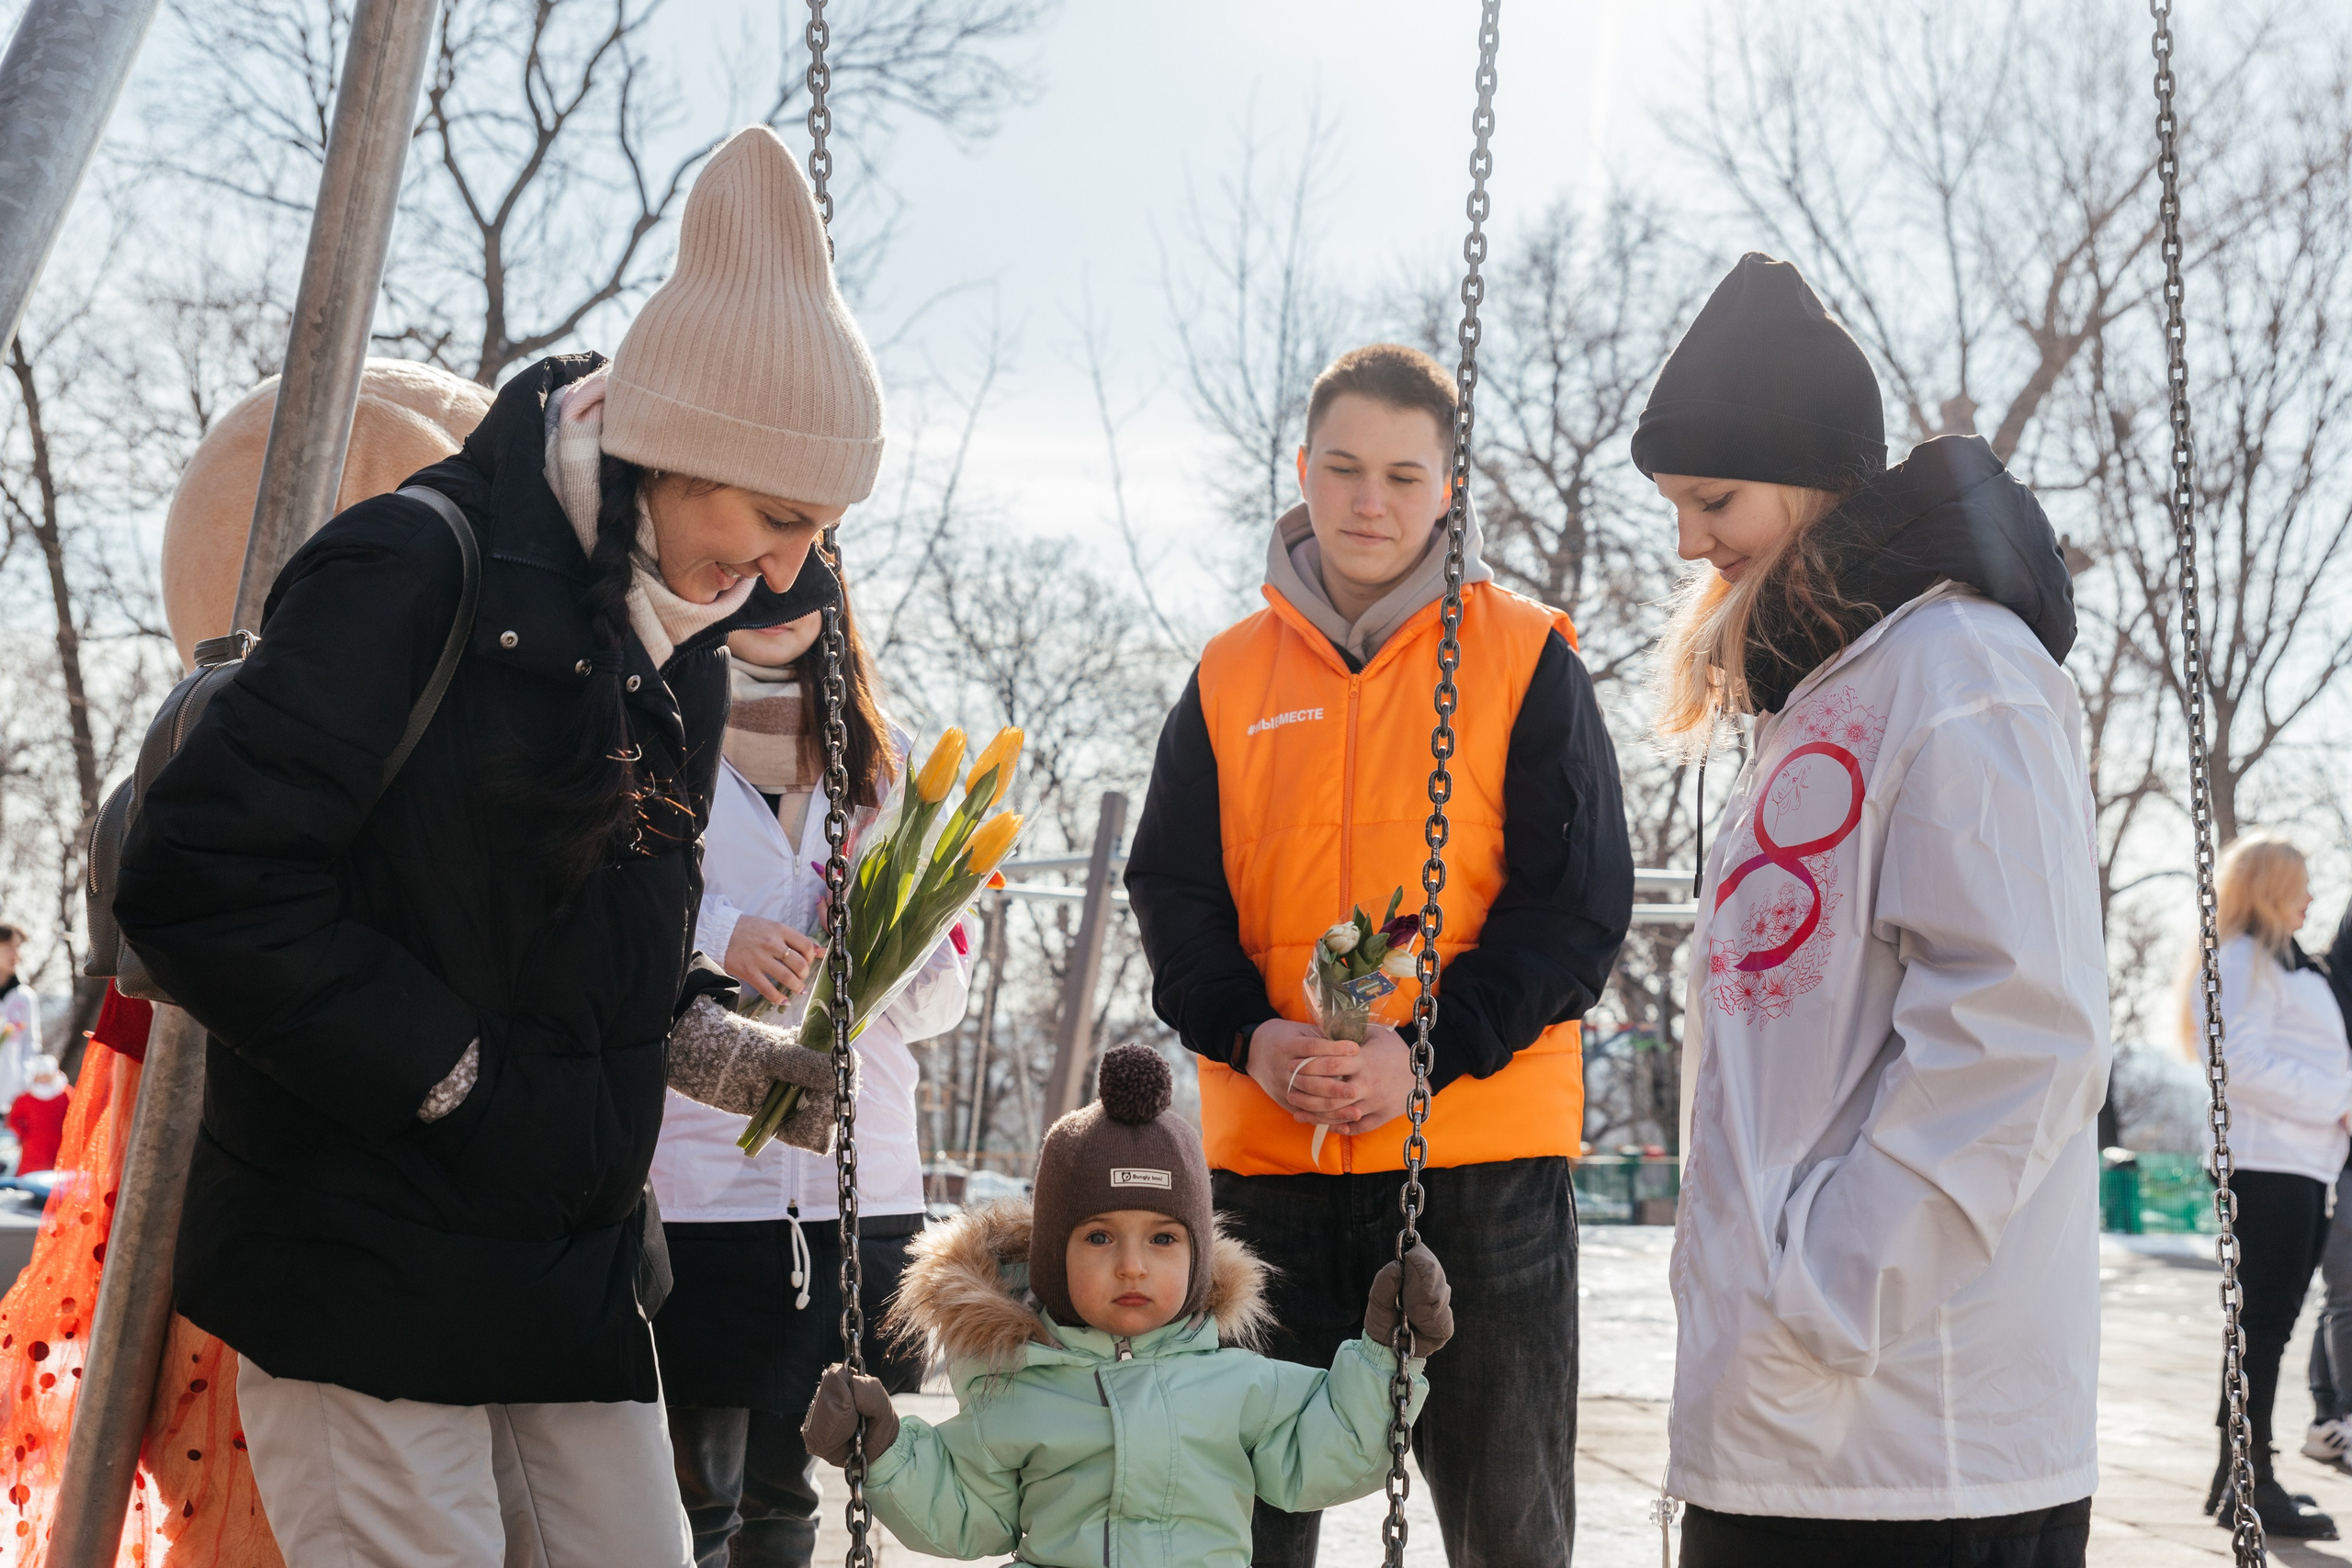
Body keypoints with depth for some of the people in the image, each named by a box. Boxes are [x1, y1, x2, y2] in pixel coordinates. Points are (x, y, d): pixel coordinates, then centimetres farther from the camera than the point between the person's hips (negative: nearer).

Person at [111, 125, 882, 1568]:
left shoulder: (680, 649, 10)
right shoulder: (422, 571, -16)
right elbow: (205, 879, -21)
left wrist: (700, 1039, 5)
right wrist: (447, 1069, -18)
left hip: (578, 1262, 8)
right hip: (366, 1258, -8)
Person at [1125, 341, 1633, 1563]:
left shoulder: (1526, 657, 2)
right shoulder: (1231, 674, 10)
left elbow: (1577, 898, -4)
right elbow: (1172, 890, 8)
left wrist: (1428, 1052, -17)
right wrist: (1250, 1034, -11)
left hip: (1483, 1152, -2)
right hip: (1265, 1150, 3)